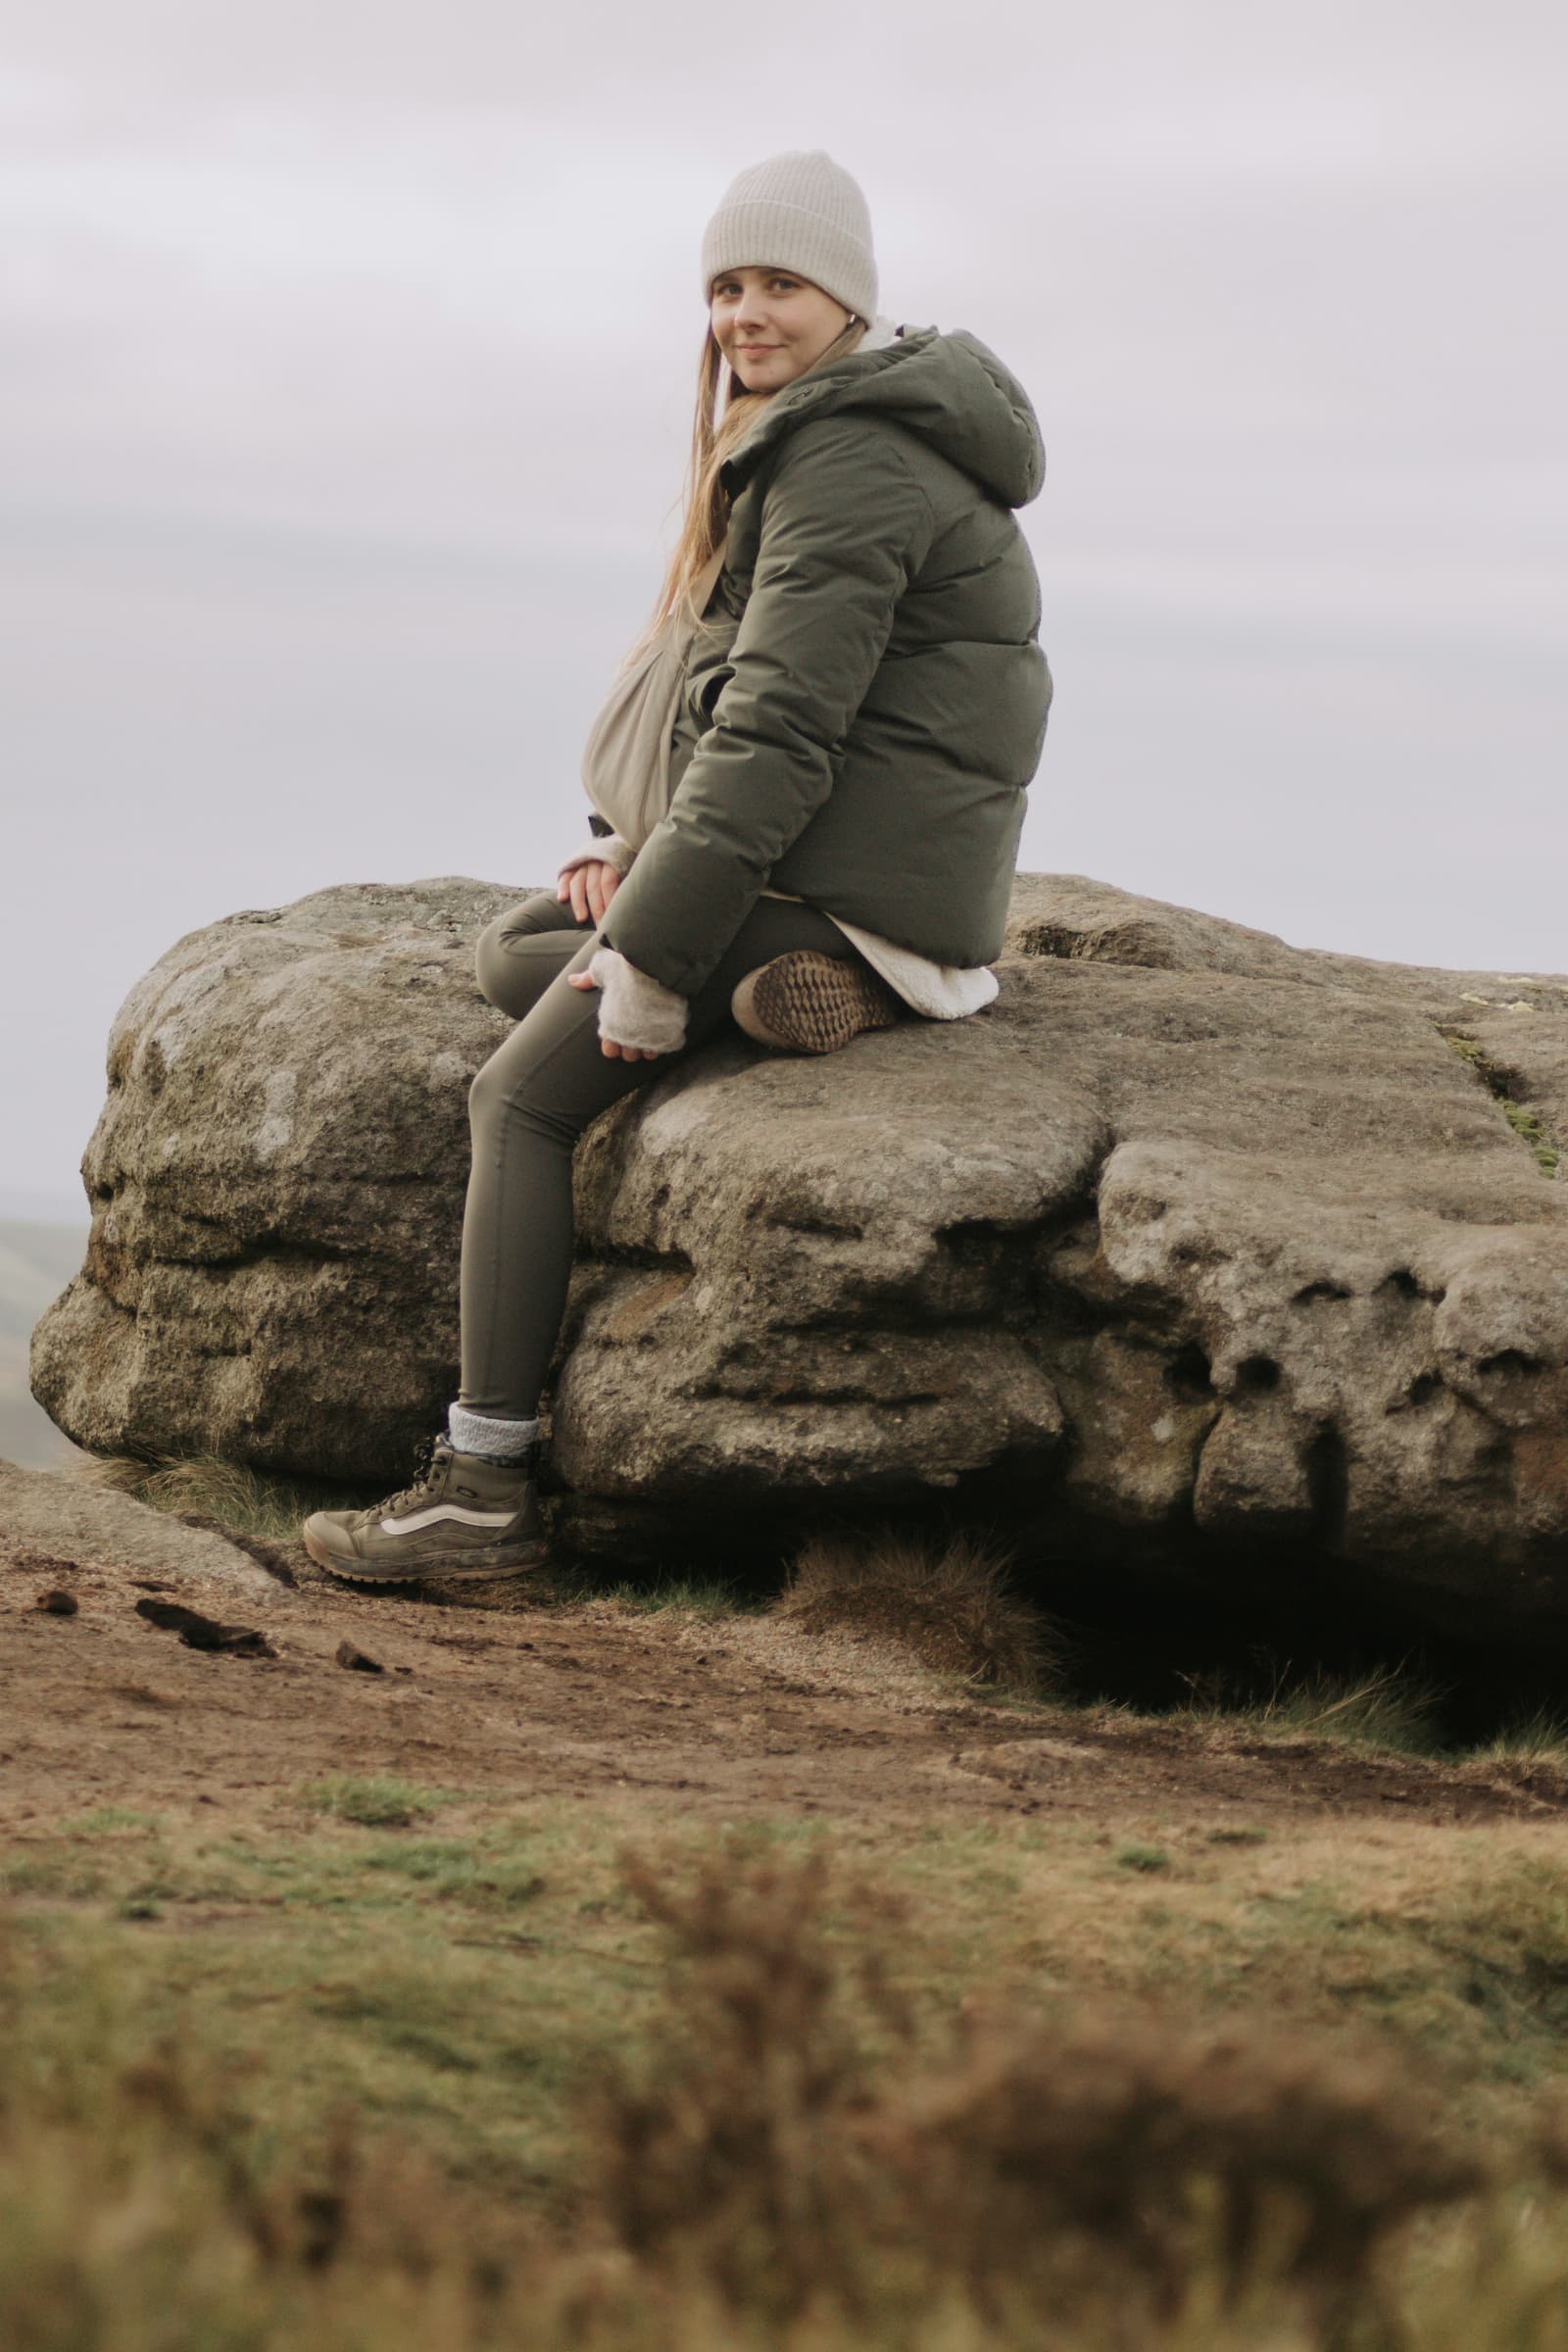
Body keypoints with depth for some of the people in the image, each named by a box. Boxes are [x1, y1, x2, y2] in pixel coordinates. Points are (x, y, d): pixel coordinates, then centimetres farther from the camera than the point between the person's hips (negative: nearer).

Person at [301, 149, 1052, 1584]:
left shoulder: (849, 460, -16)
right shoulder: (798, 441, 18)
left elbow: (779, 727, -22)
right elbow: (728, 683, 24)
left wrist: (653, 953, -20)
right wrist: (631, 846, 10)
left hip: (846, 877, -10)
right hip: (858, 874, 10)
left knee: (524, 1093, -7)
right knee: (517, 953, 20)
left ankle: (486, 1489, -7)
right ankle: (794, 988, -4)